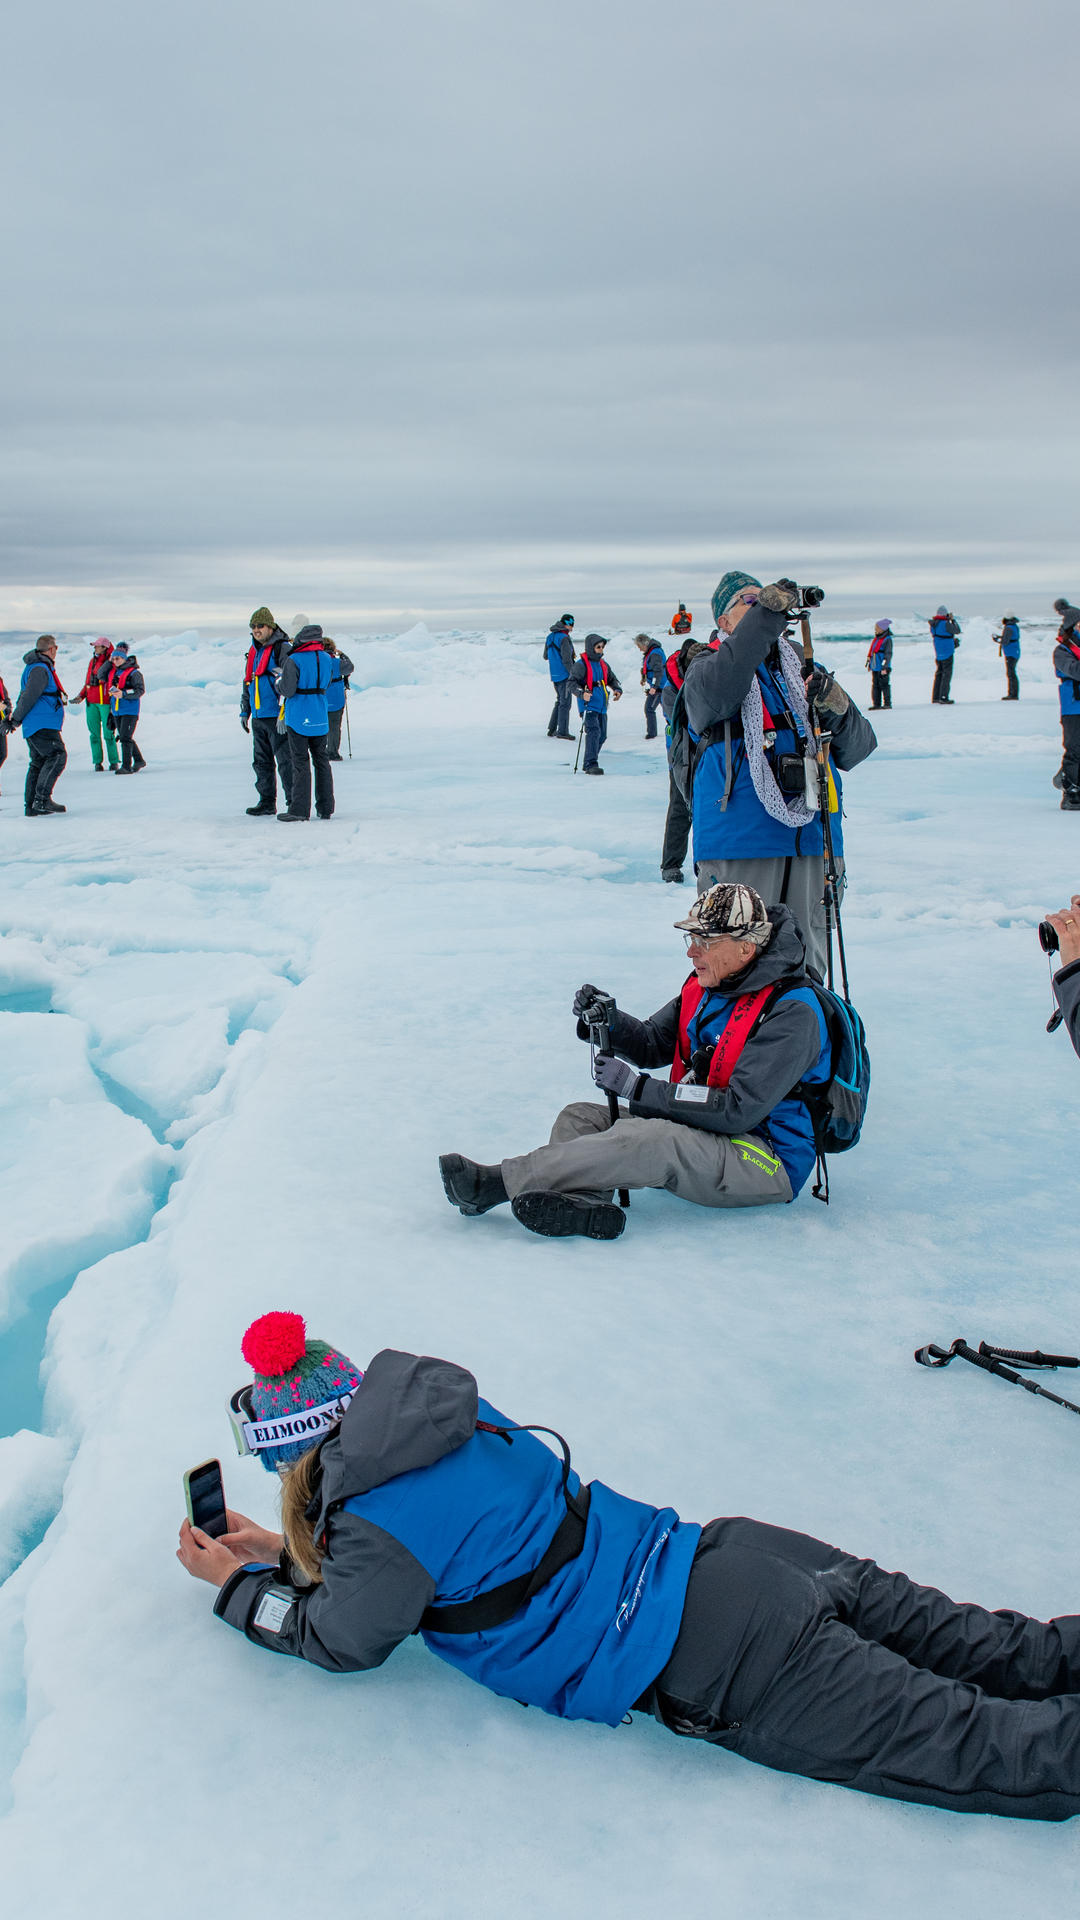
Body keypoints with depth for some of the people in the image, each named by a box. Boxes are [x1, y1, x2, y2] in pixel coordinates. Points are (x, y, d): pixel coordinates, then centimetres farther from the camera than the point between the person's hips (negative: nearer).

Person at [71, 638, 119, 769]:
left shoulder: (112, 662, -6)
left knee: (108, 734, -4)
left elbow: (101, 675, -22)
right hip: (91, 702, 6)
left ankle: (114, 762, 5)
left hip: (105, 703, -6)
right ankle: (97, 762, 8)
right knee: (94, 734, 4)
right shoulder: (92, 661, 15)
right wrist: (81, 696, 12)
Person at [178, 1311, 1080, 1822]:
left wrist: (237, 1585, 20)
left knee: (974, 1743, -7)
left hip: (724, 1672, -8)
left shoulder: (375, 1525, -14)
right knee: (983, 1649, 15)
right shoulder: (449, 1416, 10)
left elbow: (339, 1641, 6)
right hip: (728, 1558, 8)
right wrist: (286, 1553, 29)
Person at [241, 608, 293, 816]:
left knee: (285, 761, -6)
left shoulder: (282, 648, -8)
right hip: (258, 718, 8)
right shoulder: (253, 651, 17)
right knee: (261, 761, 12)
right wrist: (245, 711, 22)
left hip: (277, 716, -8)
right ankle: (267, 802, 20)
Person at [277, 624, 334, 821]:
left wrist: (278, 680, 5)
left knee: (300, 763, -3)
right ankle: (326, 809, 13)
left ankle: (299, 810, -2)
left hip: (298, 719, -5)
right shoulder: (326, 659, 5)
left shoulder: (294, 661, -13)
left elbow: (288, 690, -17)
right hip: (320, 719, 5)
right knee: (322, 761, 11)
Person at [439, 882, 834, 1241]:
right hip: (700, 1135, 9)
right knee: (581, 1117, -6)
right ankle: (582, 1202, -38)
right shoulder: (703, 987, 7)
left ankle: (496, 1183, -31)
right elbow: (652, 1044, 14)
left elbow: (739, 1110, -25)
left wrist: (637, 1087, -23)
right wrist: (606, 1019, -9)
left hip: (767, 1162, -9)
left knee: (649, 1138, -33)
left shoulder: (792, 1014, -20)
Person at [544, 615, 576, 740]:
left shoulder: (550, 637, 10)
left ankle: (552, 729, 19)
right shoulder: (564, 638, -16)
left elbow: (545, 656, 20)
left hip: (554, 675, 8)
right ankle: (562, 732, -4)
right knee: (565, 702, -4)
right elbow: (566, 659, -20)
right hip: (564, 675, -8)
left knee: (560, 701, 19)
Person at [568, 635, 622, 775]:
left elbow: (611, 679, 26)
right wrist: (582, 693, -30)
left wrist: (617, 689, 7)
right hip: (588, 705, -8)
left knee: (602, 736, 11)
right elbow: (572, 682, -13)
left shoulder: (602, 664, 14)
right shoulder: (581, 664, -8)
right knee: (593, 732, -21)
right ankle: (591, 765, -21)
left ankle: (588, 764, 23)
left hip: (601, 706, 8)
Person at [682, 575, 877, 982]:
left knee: (805, 966, 10)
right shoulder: (709, 667, 5)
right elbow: (713, 695, -23)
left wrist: (838, 710, -11)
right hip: (739, 845, -4)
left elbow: (856, 749, 11)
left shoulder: (805, 671, 18)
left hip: (811, 842, 5)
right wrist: (766, 613, -26)